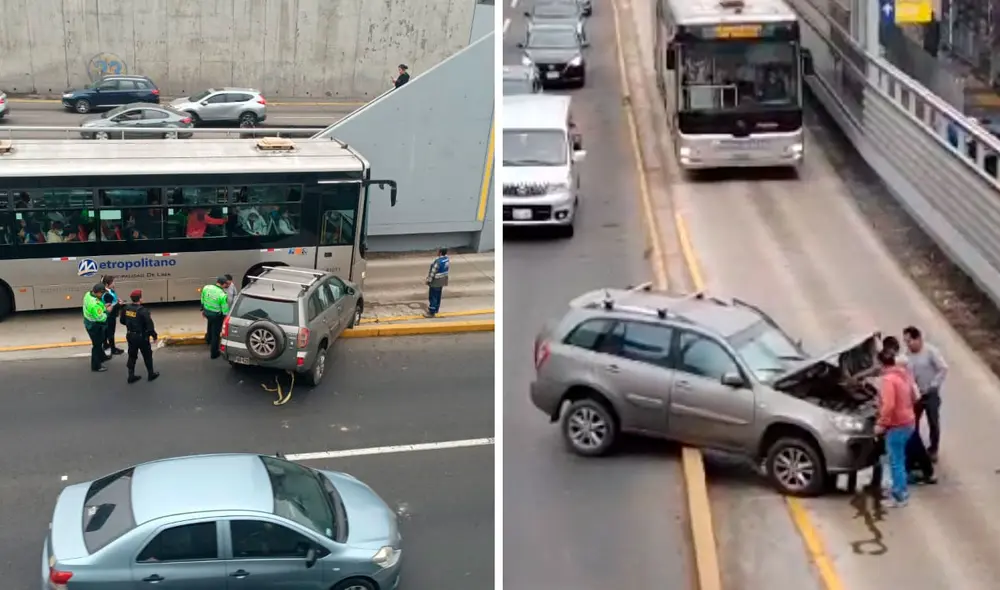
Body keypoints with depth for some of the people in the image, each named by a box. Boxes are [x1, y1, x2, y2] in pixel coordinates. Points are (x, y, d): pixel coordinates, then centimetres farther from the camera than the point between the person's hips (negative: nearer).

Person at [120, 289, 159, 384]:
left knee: (132, 356, 16)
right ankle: (151, 374, 25)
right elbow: (150, 325, -23)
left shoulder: (126, 308, -5)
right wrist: (154, 335, -9)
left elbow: (122, 321, 10)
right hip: (142, 337, -6)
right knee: (147, 356, 13)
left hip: (130, 336, 6)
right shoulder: (143, 311, -25)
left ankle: (131, 376, 18)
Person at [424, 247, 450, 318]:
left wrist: (429, 280, -12)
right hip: (442, 280, 9)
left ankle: (431, 312, 9)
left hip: (435, 281, -9)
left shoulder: (438, 261, -28)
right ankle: (435, 310, 32)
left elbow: (433, 272, -22)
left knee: (432, 297, 3)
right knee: (438, 296, 20)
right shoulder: (447, 259, -2)